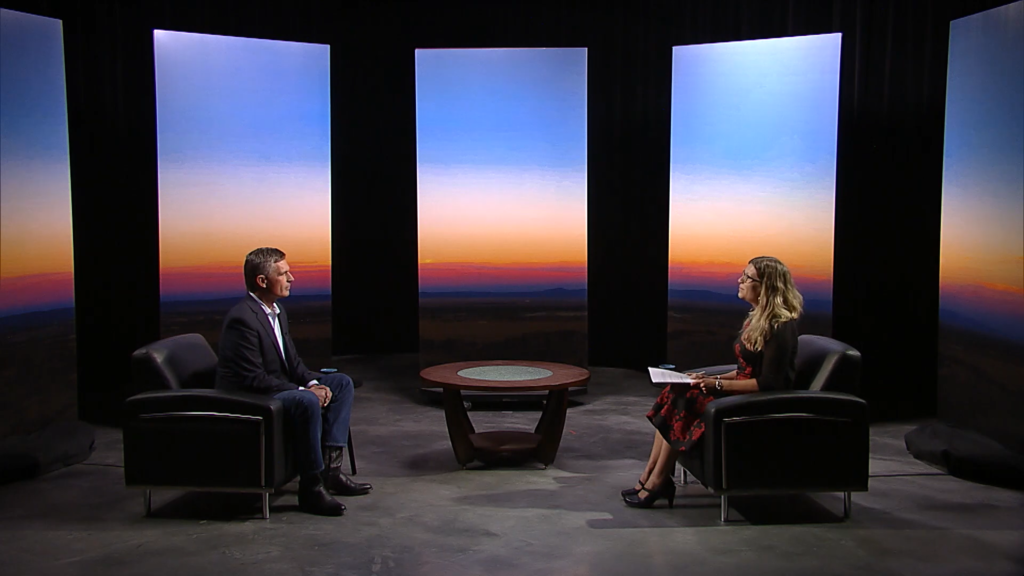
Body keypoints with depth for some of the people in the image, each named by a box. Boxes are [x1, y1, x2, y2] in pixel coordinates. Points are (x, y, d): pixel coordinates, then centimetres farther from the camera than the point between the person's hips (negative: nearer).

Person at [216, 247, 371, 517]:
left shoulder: (277, 312, 9)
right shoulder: (242, 319, -22)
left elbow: (292, 362, 14)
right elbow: (253, 379, -26)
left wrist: (313, 382, -6)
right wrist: (304, 390, -23)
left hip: (280, 388, 11)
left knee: (342, 383, 6)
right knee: (306, 402, -35)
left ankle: (330, 467, -3)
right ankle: (311, 487, -22)